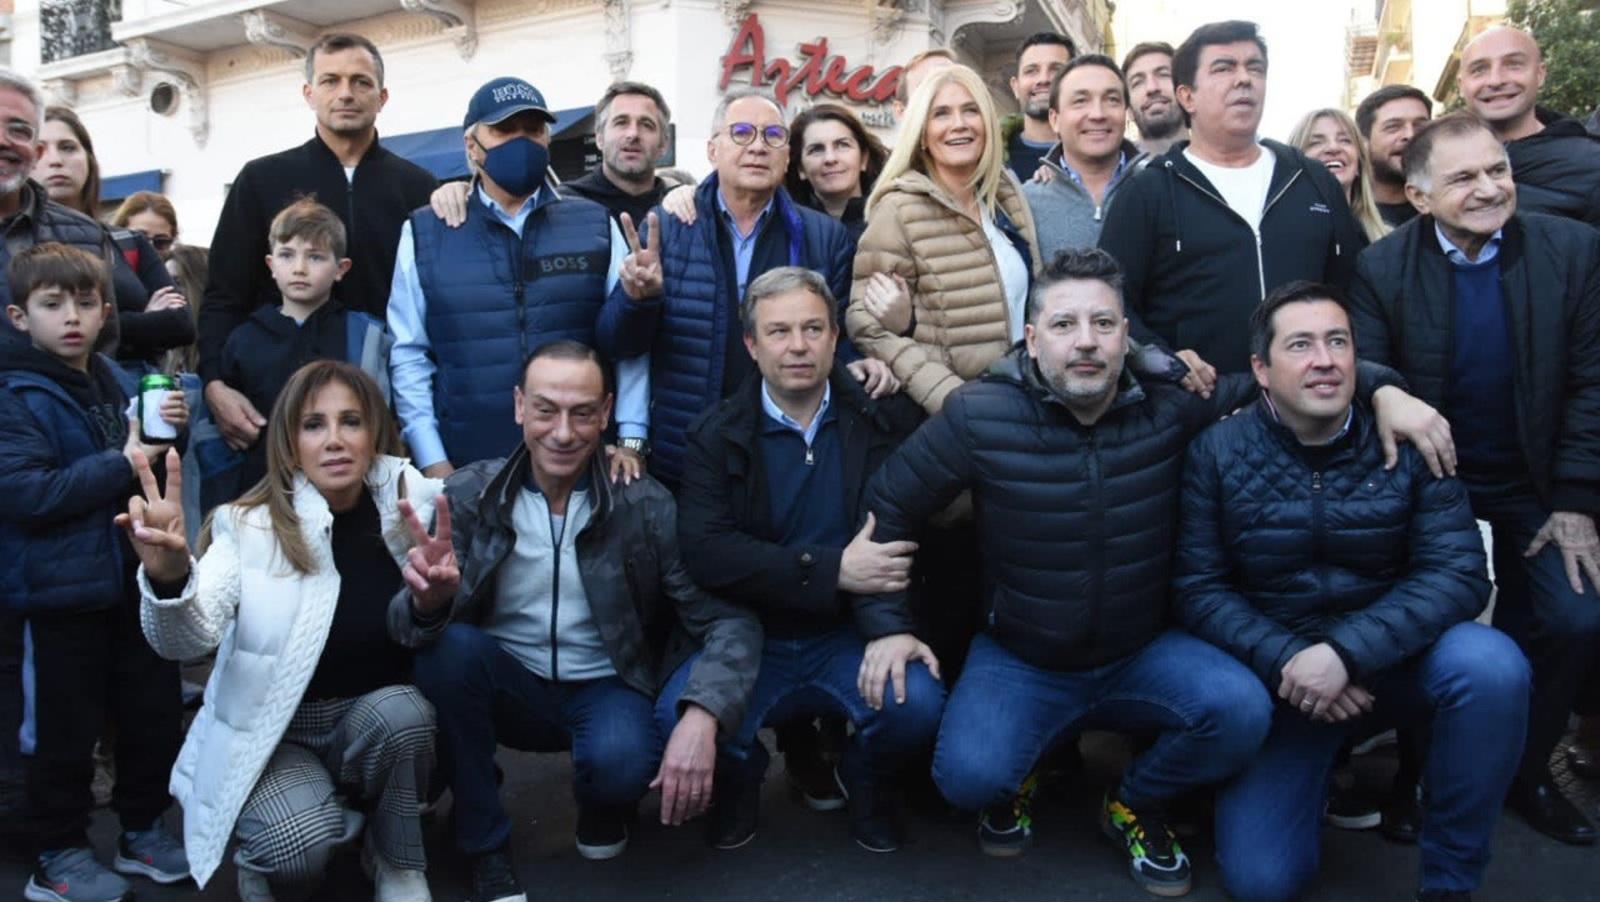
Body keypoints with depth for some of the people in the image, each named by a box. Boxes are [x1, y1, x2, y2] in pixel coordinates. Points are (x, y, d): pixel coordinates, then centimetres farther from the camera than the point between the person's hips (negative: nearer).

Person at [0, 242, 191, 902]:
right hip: (64, 589, -6)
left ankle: (142, 829, 32)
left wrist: (169, 434, -1)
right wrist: (120, 464, -23)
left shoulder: (118, 382, 7)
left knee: (155, 713, 15)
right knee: (65, 730, 6)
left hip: (134, 577, 6)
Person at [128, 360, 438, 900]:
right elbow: (187, 640, -26)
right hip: (270, 736, -2)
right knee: (301, 846, -30)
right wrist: (170, 577, -48)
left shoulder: (416, 507, -7)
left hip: (386, 728, 2)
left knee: (400, 710, -31)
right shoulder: (250, 525, -12)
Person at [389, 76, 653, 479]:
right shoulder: (423, 234, 5)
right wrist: (432, 462, -4)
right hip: (467, 469, 0)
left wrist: (630, 441, -6)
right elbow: (409, 355, 3)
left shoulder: (596, 225, 6)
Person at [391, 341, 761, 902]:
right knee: (447, 643, -28)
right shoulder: (468, 496, -10)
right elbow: (405, 622, -16)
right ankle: (484, 845, -7)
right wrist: (429, 600, -42)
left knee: (621, 762, -33)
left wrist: (702, 716, -36)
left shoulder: (645, 506, -13)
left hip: (606, 689, -1)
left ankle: (602, 805, 8)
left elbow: (730, 619, -16)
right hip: (508, 687, 2)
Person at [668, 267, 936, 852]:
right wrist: (832, 569, -22)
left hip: (851, 637, 1)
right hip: (748, 640, 0)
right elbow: (706, 553, -15)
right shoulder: (716, 436, -2)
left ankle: (864, 777, 11)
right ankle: (740, 775, 12)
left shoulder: (885, 418, 2)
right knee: (680, 717, -27)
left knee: (916, 705, -28)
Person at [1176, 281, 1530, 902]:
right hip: (1278, 670, -1)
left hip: (1391, 656, 1)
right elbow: (1198, 589, -9)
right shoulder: (1217, 453, -9)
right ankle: (1320, 765, 22)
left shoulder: (1407, 441, -7)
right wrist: (1285, 661, -22)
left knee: (1491, 664, -32)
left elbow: (1459, 574, -14)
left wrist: (1347, 652, -27)